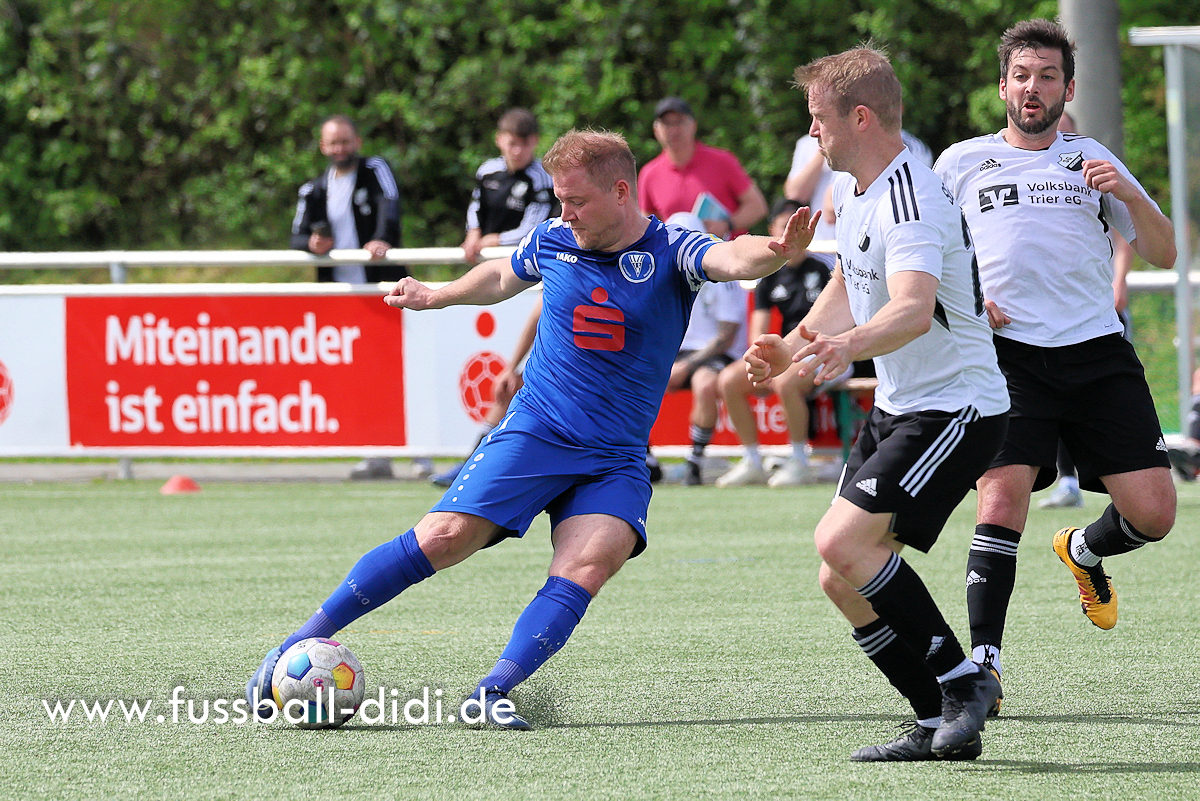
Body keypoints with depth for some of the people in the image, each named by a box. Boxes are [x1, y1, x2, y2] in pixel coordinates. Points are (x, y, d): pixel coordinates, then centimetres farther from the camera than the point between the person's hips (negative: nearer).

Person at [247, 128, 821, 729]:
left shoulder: (670, 251, -8)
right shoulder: (551, 241, 3)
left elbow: (730, 258, -30)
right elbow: (503, 277, 26)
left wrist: (773, 253, -51)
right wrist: (435, 296, 35)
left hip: (616, 460, 0)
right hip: (533, 432, 1)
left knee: (589, 566, -25)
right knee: (445, 538, -14)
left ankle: (493, 692, -23)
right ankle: (298, 646, -7)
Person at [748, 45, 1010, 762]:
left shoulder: (911, 202, -24)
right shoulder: (854, 189, 8)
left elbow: (913, 309, -41)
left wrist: (849, 345, -58)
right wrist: (792, 347, 10)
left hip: (956, 406, -10)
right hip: (897, 408, 10)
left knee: (844, 542, -24)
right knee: (842, 580, 4)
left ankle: (962, 678, -13)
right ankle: (944, 726, 11)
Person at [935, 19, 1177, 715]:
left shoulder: (1093, 160, 15)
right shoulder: (962, 163, 11)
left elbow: (1163, 253, 12)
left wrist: (1128, 195, -7)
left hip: (1098, 352, 2)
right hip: (1009, 352, -2)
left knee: (1153, 513, -5)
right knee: (1004, 495, -22)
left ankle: (1085, 551, 30)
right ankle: (983, 664, -19)